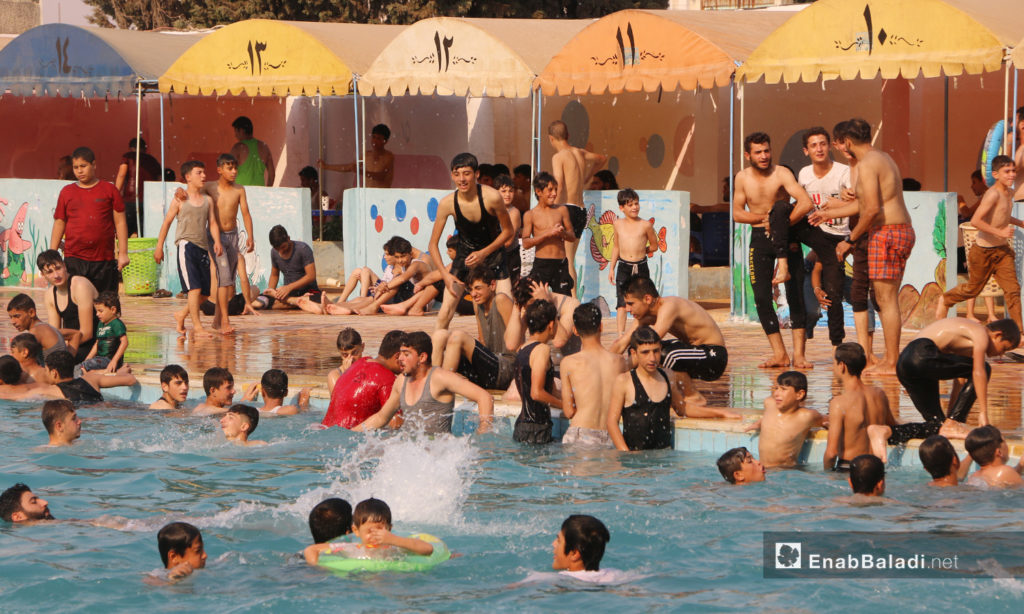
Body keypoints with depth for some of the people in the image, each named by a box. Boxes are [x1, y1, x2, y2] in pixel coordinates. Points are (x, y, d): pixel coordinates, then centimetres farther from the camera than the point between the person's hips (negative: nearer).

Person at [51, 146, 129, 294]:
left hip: (104, 261, 0)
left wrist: (123, 253, 0)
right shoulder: (67, 192, 11)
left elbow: (120, 222, 6)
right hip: (74, 260, 0)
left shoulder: (109, 190, 7)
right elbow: (59, 224, 14)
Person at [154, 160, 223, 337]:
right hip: (186, 245, -5)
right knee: (195, 288, -15)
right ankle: (197, 327, -12)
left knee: (206, 292, 7)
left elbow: (212, 223, 10)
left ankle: (181, 315, 29)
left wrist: (217, 241, -8)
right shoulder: (180, 200, 3)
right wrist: (159, 246, 6)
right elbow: (167, 222, 7)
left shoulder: (208, 200, 14)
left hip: (202, 248, 6)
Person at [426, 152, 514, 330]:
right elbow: (433, 245, -9)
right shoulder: (447, 203, -19)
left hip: (492, 253, -1)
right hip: (464, 255, 1)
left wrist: (483, 253, -16)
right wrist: (445, 274, -20)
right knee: (445, 313, -8)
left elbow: (508, 231, -7)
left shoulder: (492, 197, -23)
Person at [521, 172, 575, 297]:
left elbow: (572, 237, 13)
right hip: (541, 263, -2)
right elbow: (525, 243, -5)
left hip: (561, 263, 2)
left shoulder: (562, 211, 8)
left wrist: (563, 233, -10)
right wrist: (547, 234, -15)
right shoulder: (530, 215, 2)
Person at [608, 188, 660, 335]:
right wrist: (611, 268, 12)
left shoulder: (645, 225, -2)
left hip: (641, 267, -1)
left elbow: (654, 245, 10)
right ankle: (620, 335, -7)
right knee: (622, 303, -6)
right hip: (623, 268, 1)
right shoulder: (618, 224, 5)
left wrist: (641, 251, -2)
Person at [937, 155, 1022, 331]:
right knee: (973, 288, 13)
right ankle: (945, 300, 40)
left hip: (1002, 250, 7)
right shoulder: (993, 194, -22)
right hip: (983, 250, -7)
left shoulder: (1009, 192, 7)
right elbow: (975, 220, -30)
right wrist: (999, 232, -30)